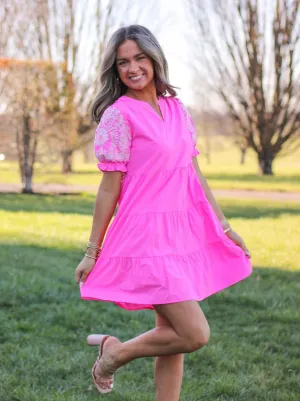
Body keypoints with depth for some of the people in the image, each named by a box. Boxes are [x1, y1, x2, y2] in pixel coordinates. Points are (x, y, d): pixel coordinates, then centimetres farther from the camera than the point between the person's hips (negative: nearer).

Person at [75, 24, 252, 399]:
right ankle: (115, 353, 12)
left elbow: (194, 173, 15)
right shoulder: (119, 115, -9)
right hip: (148, 237, -7)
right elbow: (109, 188, -7)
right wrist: (92, 251, -4)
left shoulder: (176, 108, 10)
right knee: (194, 334, -9)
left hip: (185, 233, 7)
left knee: (172, 338, 11)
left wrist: (224, 226, 15)